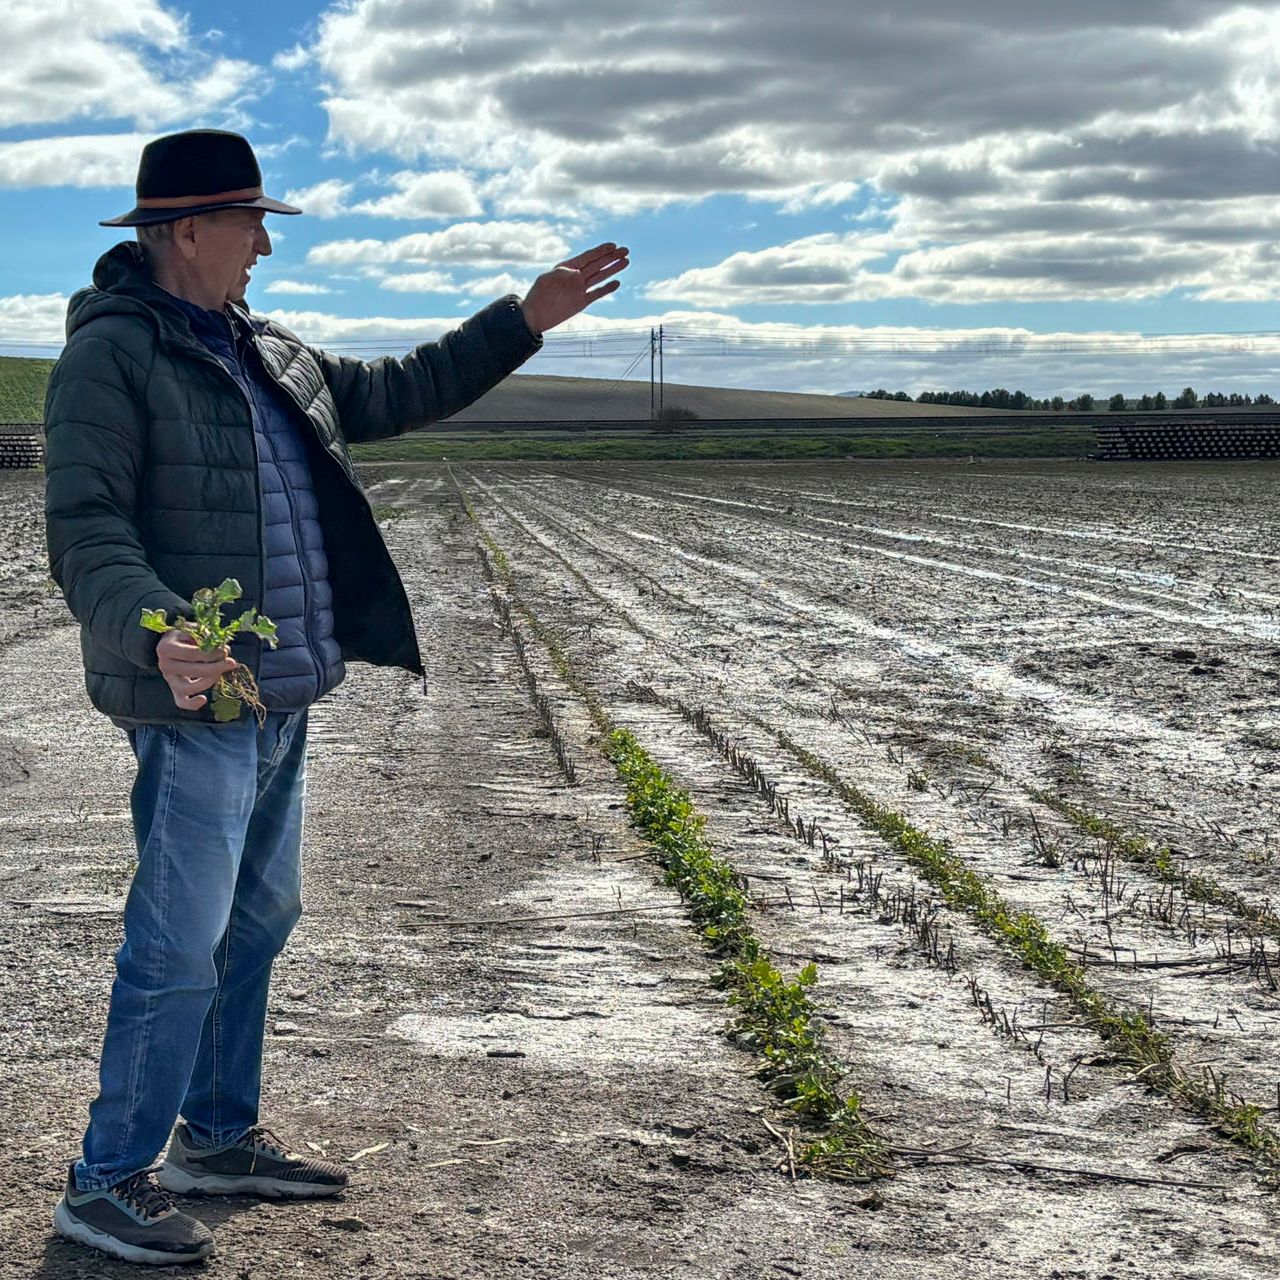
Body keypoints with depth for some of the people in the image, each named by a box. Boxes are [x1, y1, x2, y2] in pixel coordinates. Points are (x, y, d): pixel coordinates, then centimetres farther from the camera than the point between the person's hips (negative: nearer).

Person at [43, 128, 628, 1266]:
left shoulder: (271, 355, 17)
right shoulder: (110, 356, -10)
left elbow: (397, 393, 28)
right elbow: (85, 530, -17)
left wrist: (525, 320, 24)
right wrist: (158, 633, -35)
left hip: (284, 697, 9)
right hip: (195, 703, -9)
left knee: (257, 922, 17)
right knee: (180, 949, -6)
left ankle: (217, 1138, 30)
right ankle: (108, 1181, 7)